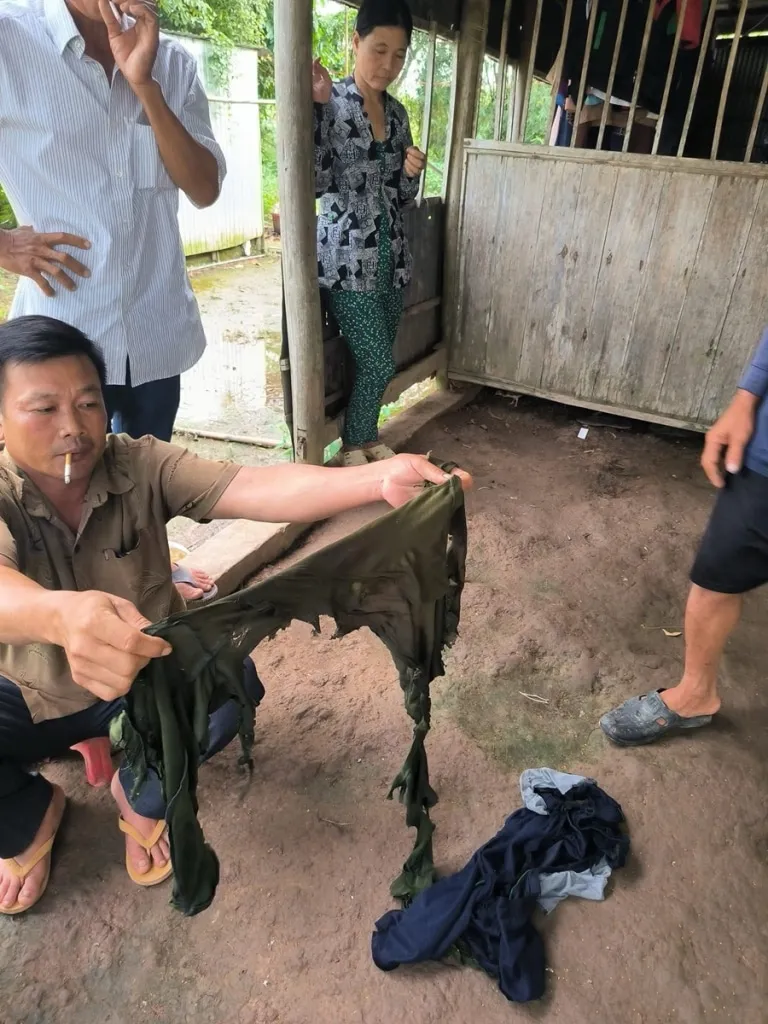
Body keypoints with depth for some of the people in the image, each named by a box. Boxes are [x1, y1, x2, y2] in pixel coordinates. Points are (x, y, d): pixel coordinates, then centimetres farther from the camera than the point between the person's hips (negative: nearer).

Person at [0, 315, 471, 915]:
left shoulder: (142, 468, -20)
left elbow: (255, 489, -37)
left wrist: (379, 479, -55)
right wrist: (61, 616, -72)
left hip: (144, 676, 1)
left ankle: (139, 795, 5)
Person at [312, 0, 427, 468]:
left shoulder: (397, 112, 11)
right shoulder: (329, 103, -7)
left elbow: (402, 195, 14)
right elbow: (315, 182, -18)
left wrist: (413, 172, -7)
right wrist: (318, 107, -24)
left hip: (392, 254, 6)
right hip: (348, 257, -6)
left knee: (378, 361, 12)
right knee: (378, 363, -5)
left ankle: (368, 438, 32)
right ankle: (355, 446, 18)